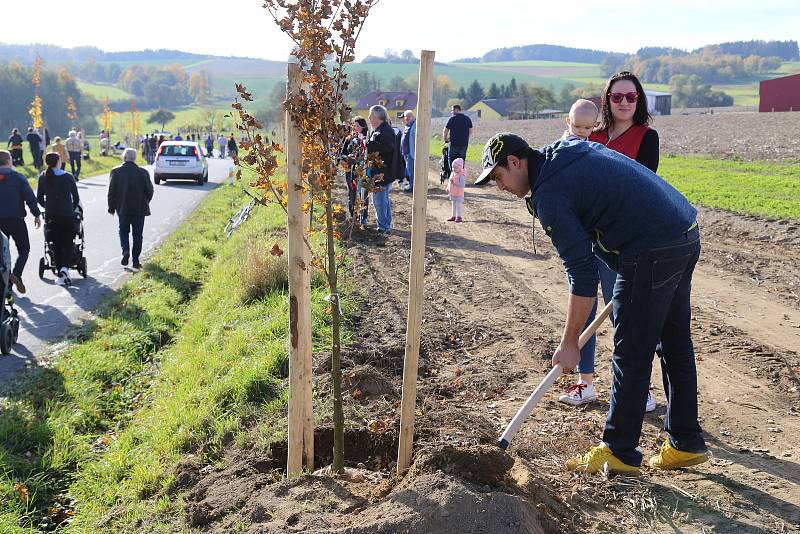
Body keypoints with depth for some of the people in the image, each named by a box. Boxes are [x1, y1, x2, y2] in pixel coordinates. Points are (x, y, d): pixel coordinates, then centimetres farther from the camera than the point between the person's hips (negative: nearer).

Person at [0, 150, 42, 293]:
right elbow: (30, 197, -10)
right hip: (16, 219, -4)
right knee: (24, 249, 8)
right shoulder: (17, 177, -7)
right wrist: (37, 214, -3)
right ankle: (16, 274, -14)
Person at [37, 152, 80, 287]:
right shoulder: (68, 177, -5)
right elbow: (76, 197, 1)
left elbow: (39, 198, 6)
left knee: (56, 245, 10)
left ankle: (61, 275, 9)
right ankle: (65, 268, -17)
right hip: (67, 215, -2)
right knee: (68, 243, 7)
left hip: (51, 215, 2)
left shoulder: (43, 177, 2)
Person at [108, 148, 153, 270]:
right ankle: (136, 261, 7)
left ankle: (125, 250, -7)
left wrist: (112, 207, 7)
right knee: (137, 235, 7)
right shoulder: (143, 172, -8)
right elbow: (149, 190, -4)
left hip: (123, 209, 1)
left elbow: (111, 191, -3)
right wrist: (145, 202, 14)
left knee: (123, 231, 17)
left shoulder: (116, 171, -5)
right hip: (139, 209, 0)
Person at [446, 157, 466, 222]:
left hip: (459, 194, -8)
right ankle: (453, 216, 25)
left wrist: (455, 183, -32)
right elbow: (449, 182, 18)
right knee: (454, 205, 16)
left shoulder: (461, 175, -18)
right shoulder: (452, 173, 7)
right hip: (452, 193, 8)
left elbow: (462, 184, -27)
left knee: (458, 205, -1)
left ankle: (458, 216, 7)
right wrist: (448, 188, 13)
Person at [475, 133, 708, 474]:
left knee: (630, 356, 1)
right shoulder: (572, 150, 15)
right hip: (687, 234, 10)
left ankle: (619, 453, 14)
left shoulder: (549, 193, -13)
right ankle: (685, 445, 29)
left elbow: (582, 274, -15)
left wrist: (569, 342, -7)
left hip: (652, 252, -10)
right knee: (677, 346, 17)